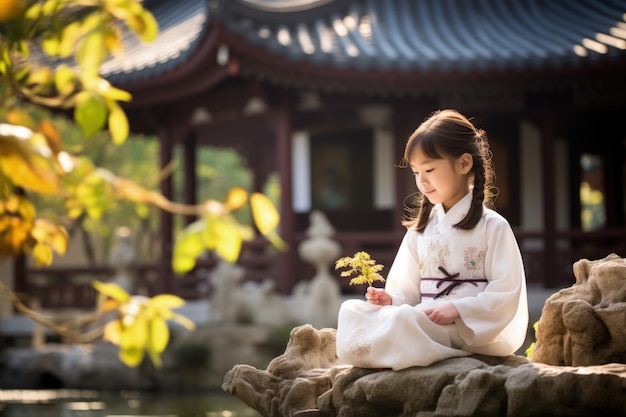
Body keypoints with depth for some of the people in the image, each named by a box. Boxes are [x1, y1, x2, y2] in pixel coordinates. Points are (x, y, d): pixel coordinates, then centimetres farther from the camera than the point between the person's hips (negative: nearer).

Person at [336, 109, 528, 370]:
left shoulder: (492, 226, 0)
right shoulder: (419, 229, 18)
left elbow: (506, 293, -7)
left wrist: (457, 309, -19)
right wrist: (392, 299, -6)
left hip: (470, 327, -6)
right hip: (423, 322, 6)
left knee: (402, 320, -36)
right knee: (351, 310, -17)